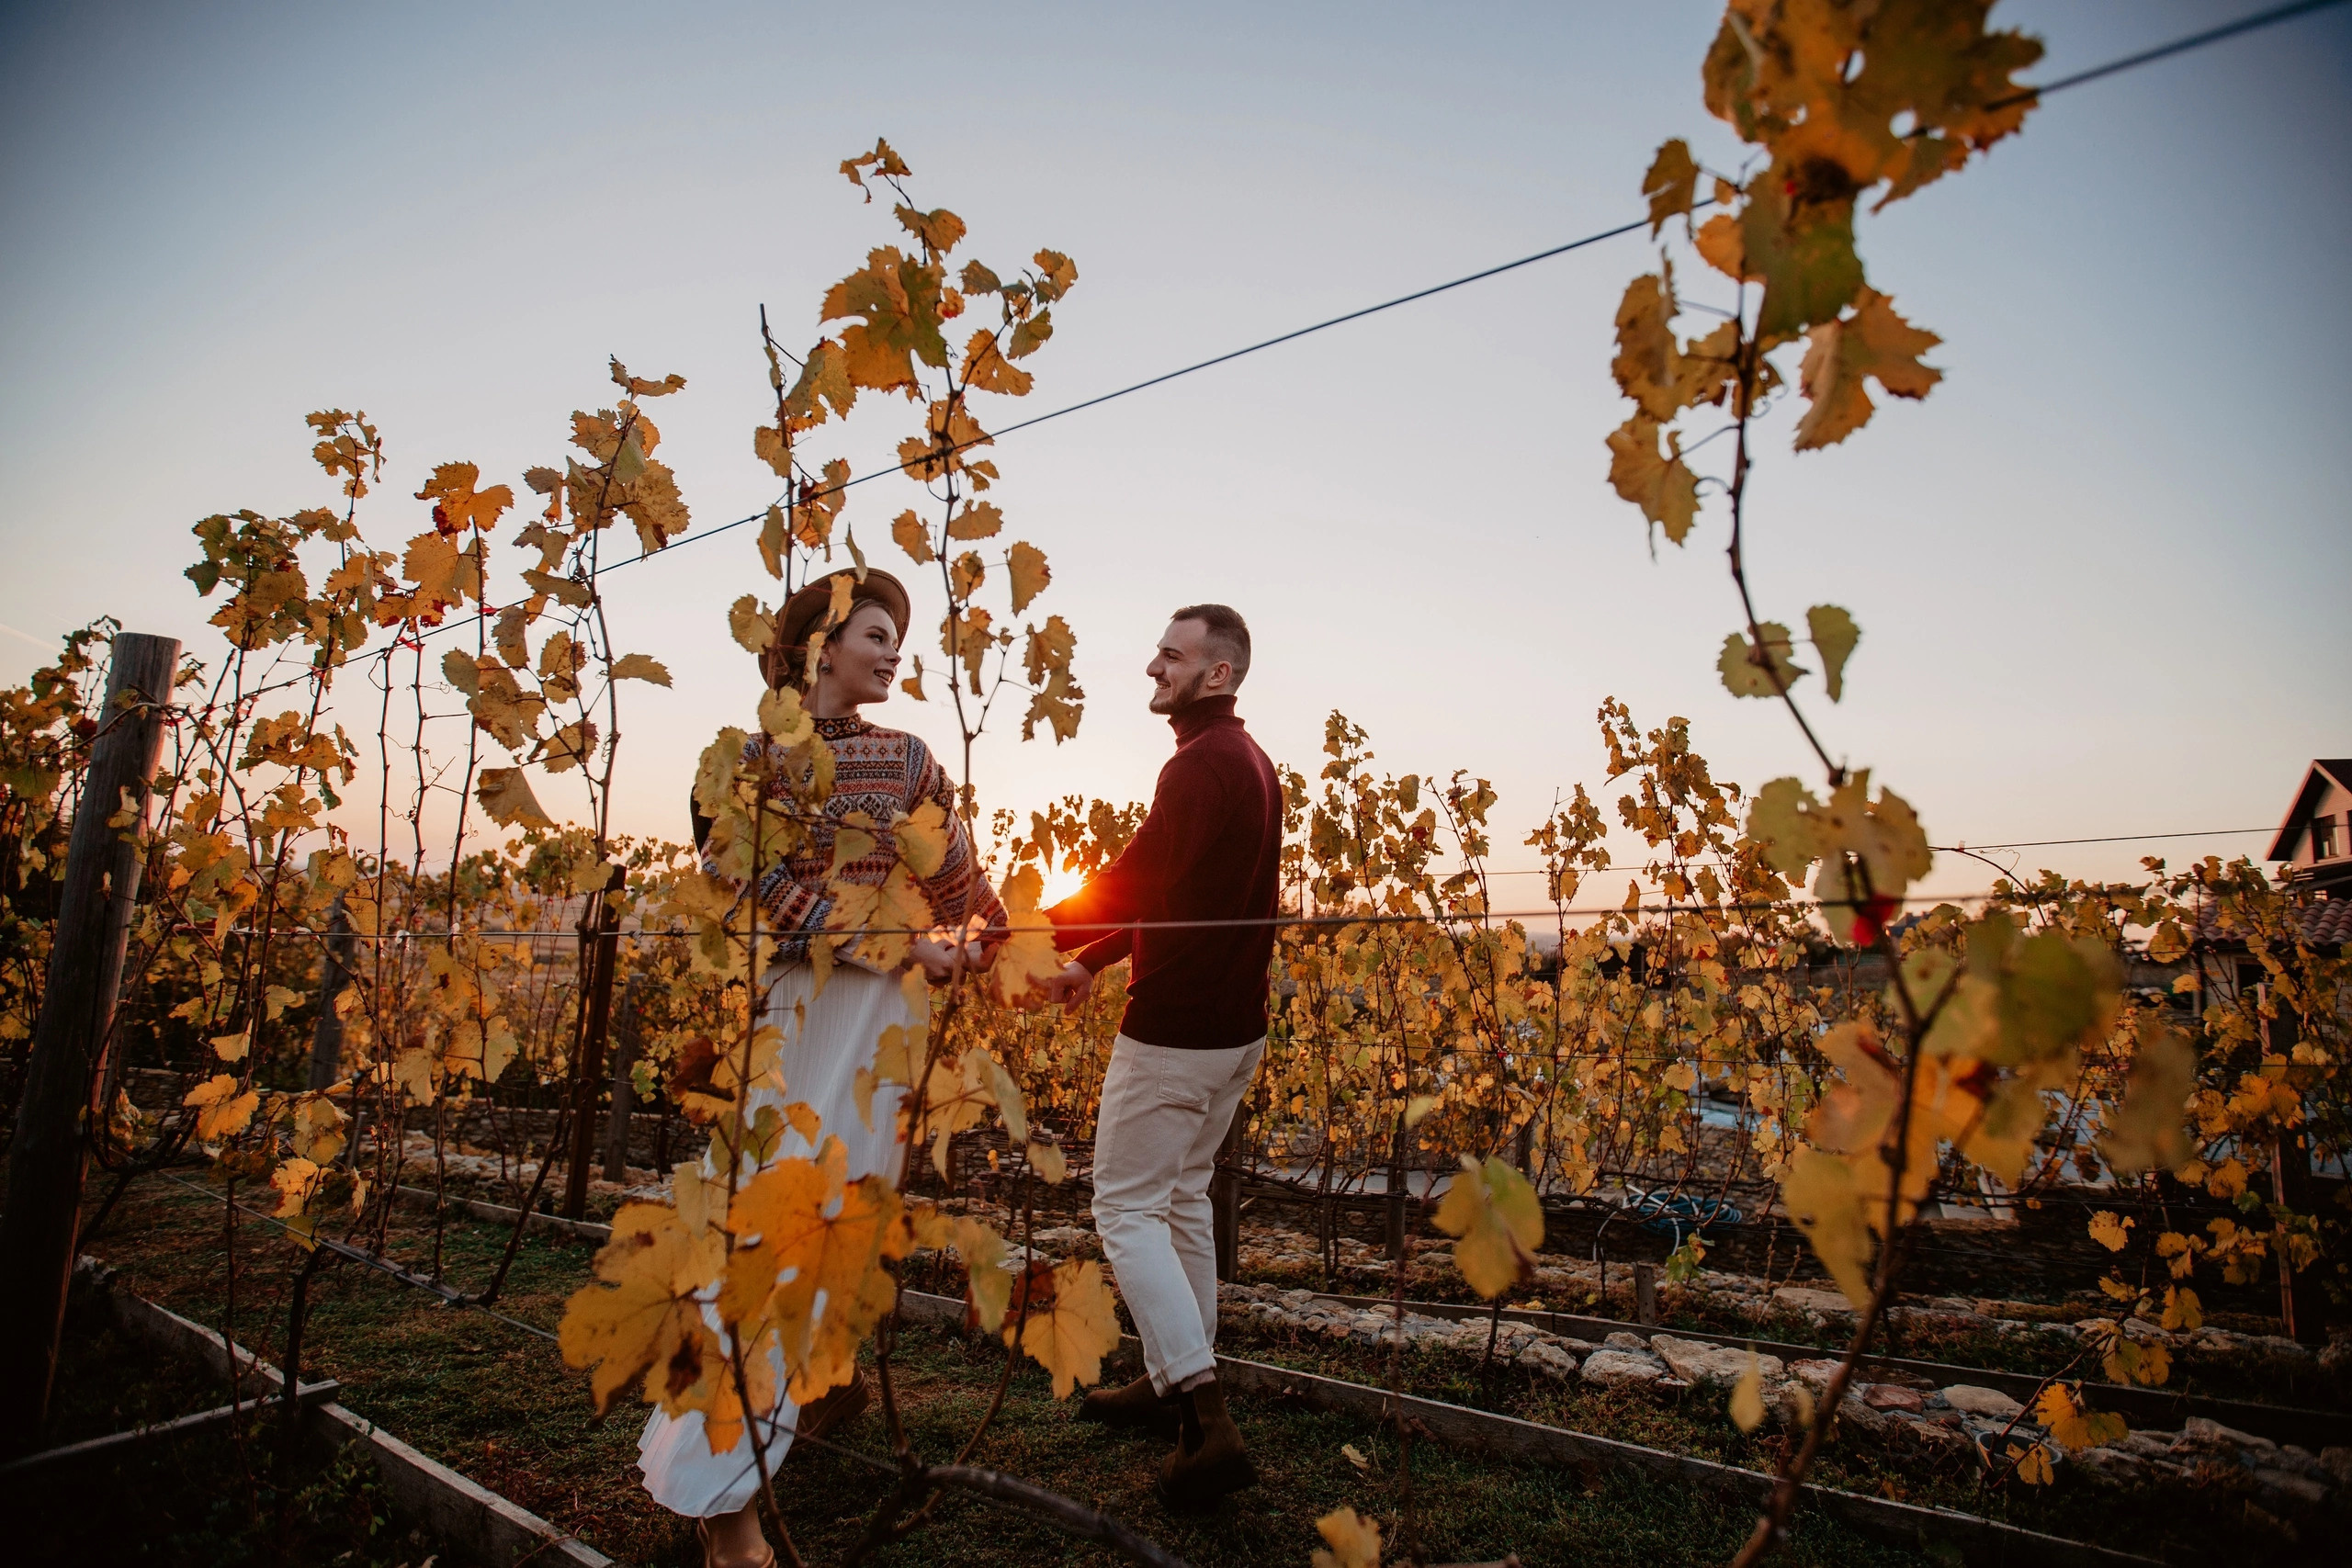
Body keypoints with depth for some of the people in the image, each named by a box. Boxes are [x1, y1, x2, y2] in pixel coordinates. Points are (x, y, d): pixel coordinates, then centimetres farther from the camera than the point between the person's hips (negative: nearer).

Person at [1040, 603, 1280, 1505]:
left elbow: (1134, 883, -25)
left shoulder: (1201, 765, -19)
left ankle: (1209, 1424, 0)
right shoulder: (1251, 763, 12)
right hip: (1235, 1026, 10)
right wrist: (1092, 959, 14)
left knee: (1126, 1206, 0)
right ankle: (1179, 1382, 32)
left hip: (1174, 1029, -10)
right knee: (1182, 1195, 19)